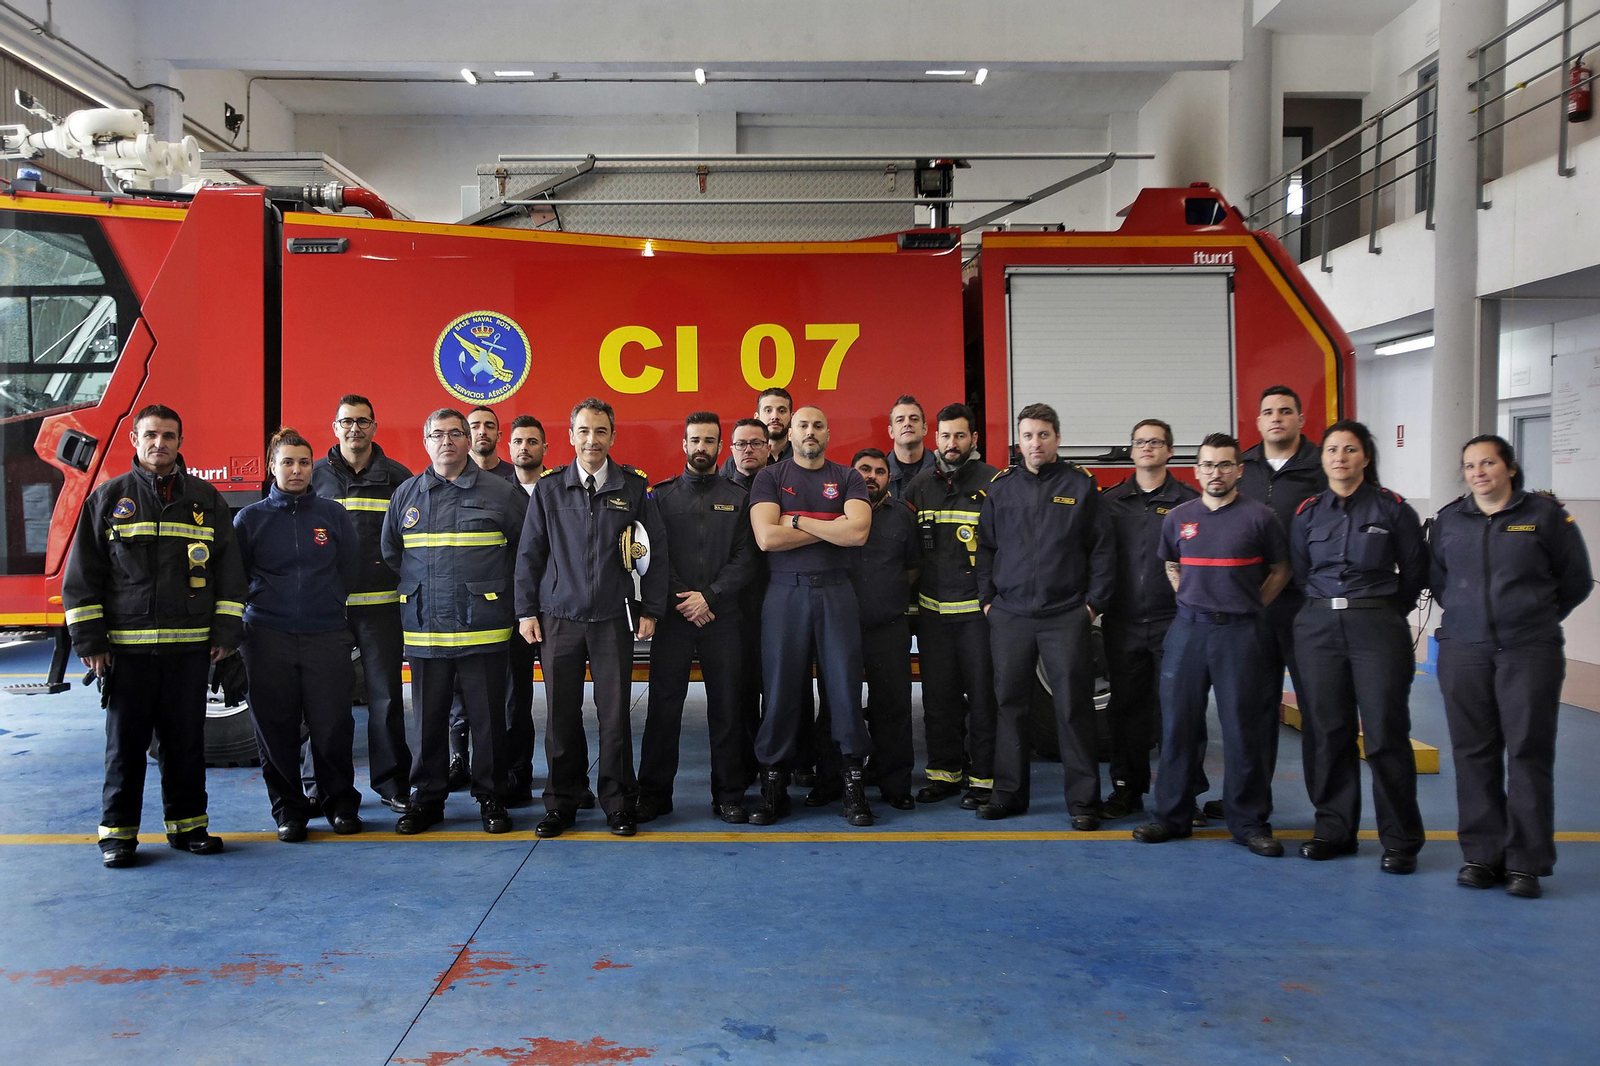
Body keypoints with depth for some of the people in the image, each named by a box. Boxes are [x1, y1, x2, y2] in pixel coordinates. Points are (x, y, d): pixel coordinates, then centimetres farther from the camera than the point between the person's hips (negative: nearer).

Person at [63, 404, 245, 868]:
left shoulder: (206, 499, 9)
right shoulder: (109, 498, 4)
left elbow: (229, 570, 10)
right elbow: (82, 573, 4)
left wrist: (225, 632, 4)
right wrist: (88, 638, -2)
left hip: (190, 646, 2)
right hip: (126, 646, -1)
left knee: (186, 741, 8)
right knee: (125, 742, 4)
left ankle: (187, 824, 19)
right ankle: (118, 830, 15)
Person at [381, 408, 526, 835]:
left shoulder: (499, 492, 2)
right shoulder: (406, 495, 10)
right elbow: (388, 555, 20)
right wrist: (414, 595, 14)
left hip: (483, 629, -2)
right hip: (424, 630, 3)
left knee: (487, 717, 3)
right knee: (428, 719, 8)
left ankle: (491, 798, 16)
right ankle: (427, 798, 20)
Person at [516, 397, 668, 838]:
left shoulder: (634, 487, 3)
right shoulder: (549, 488, 6)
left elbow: (658, 550, 5)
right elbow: (529, 553, 9)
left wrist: (651, 609, 2)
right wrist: (526, 611, 4)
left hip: (613, 620, -1)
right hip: (558, 619, 1)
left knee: (615, 714, 2)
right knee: (561, 714, 5)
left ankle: (618, 804, 15)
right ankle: (561, 803, 18)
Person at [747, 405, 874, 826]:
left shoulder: (848, 478, 8)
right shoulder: (770, 477, 7)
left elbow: (858, 531, -9)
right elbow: (766, 537, -9)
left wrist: (797, 520, -7)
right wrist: (831, 529, -5)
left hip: (836, 590, 1)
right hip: (785, 591, 0)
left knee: (845, 683, -1)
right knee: (781, 686, 1)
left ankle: (853, 780, 7)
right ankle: (773, 785, 10)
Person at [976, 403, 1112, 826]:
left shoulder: (1080, 485, 3)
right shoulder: (1001, 486, 9)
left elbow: (1100, 549, 4)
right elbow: (984, 547, 13)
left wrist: (1094, 602, -2)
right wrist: (987, 599, 6)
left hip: (1066, 616, -2)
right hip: (1009, 616, 2)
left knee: (1074, 708, -1)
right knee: (1009, 705, 7)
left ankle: (1083, 801, 7)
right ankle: (1008, 793, 17)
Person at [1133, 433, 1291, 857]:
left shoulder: (1259, 516, -1)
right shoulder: (1177, 518, 8)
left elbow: (1280, 570, 8)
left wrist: (1249, 608, 3)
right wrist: (1190, 601, 12)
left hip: (1239, 633, -3)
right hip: (1187, 630, 3)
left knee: (1244, 728, 0)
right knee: (1178, 724, 6)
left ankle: (1249, 822, 11)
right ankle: (1173, 816, 16)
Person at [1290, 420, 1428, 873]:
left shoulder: (1392, 508, 1)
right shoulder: (1307, 512, 8)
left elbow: (1415, 572, 8)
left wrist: (1383, 610, 12)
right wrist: (1326, 608, 11)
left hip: (1378, 628, -3)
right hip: (1318, 627, 3)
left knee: (1385, 732, -4)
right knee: (1328, 731, 6)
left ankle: (1400, 840, 7)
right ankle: (1334, 830, 17)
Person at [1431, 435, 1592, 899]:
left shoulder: (1545, 514, 0)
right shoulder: (1448, 519, 9)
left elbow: (1576, 580, 7)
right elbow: (1436, 579, 21)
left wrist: (1539, 617, 11)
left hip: (1529, 652, -3)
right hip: (1463, 651, 3)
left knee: (1529, 752, -3)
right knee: (1473, 754, 5)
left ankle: (1526, 862, 5)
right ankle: (1482, 856, 13)